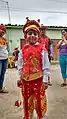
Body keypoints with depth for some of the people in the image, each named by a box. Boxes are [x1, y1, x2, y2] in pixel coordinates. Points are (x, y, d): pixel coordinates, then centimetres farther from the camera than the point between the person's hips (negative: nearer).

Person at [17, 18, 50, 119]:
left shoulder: (42, 49, -10)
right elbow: (20, 66, 7)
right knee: (27, 99, 18)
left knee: (39, 100, 8)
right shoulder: (23, 50, 0)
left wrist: (45, 80, -8)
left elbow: (46, 66, -8)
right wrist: (20, 78, 8)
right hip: (25, 79, 4)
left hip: (38, 79, -3)